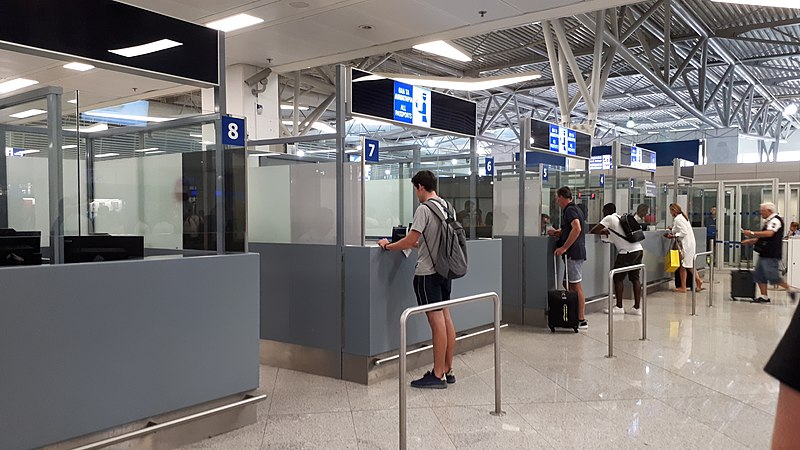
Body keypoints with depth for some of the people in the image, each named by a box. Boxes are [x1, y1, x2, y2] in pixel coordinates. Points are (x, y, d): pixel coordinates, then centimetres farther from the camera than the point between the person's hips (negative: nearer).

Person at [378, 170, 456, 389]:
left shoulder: (424, 209, -15)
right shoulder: (449, 208, 12)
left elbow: (410, 241, -17)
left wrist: (388, 246, -2)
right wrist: (417, 243, 26)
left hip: (427, 272, -9)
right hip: (444, 270, 9)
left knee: (437, 321, -6)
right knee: (446, 318, 11)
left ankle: (438, 375, 1)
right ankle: (448, 370, 19)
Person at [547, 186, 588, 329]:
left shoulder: (570, 210, -12)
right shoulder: (576, 209, 20)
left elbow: (577, 228, -28)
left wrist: (564, 247, -26)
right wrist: (556, 233, 13)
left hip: (574, 253, -10)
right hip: (576, 252, 10)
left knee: (576, 286, -7)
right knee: (572, 285, 13)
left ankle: (581, 320, -4)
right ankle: (576, 317, 18)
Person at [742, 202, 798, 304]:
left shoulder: (775, 220, -12)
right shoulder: (768, 221, 20)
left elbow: (769, 233, -27)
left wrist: (752, 233, -24)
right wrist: (751, 241, 16)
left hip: (771, 255, -10)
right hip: (765, 254, 10)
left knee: (773, 276, -9)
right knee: (758, 275, 7)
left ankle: (790, 289, 7)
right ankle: (764, 296, 11)